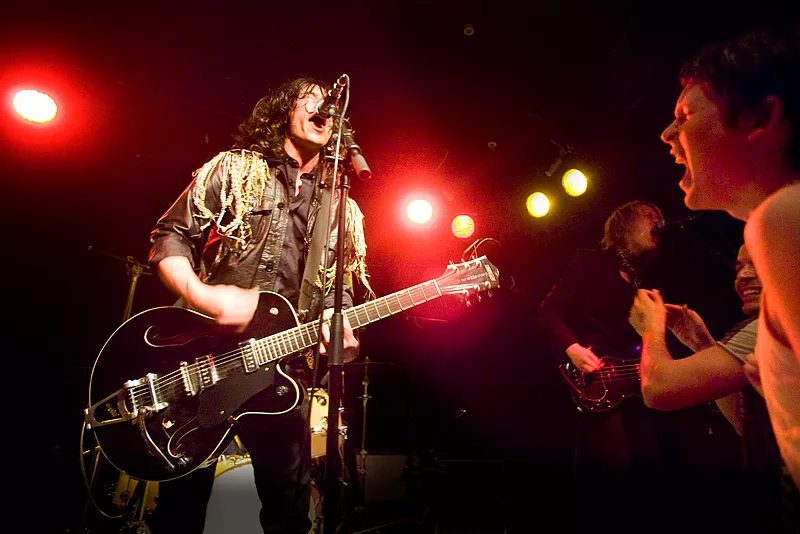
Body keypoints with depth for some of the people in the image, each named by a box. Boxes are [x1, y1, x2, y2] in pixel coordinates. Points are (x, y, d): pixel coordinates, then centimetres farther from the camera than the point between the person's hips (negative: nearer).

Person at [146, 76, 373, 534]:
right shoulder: (234, 169, 3)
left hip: (283, 371, 3)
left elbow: (339, 289, 12)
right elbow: (170, 238, 0)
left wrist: (336, 325, -9)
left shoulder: (343, 211, 11)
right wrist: (203, 296, -16)